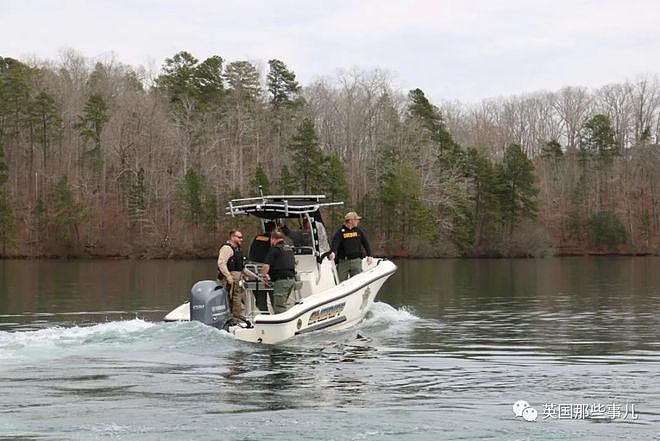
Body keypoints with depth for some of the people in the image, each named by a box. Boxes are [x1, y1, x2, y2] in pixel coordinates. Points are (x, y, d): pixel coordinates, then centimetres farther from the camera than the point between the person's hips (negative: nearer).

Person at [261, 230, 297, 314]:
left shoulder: (274, 249, -7)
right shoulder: (289, 249, 18)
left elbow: (266, 266, -13)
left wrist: (264, 275, 5)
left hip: (281, 281, -8)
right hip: (292, 279, 8)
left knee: (280, 308, -5)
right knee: (290, 305, 8)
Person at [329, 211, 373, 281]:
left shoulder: (359, 231, 10)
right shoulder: (340, 232, -3)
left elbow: (366, 243, 16)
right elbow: (334, 243, -17)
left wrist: (369, 255, 9)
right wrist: (332, 252, -36)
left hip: (356, 261, 3)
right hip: (343, 261, -3)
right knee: (341, 281, 0)